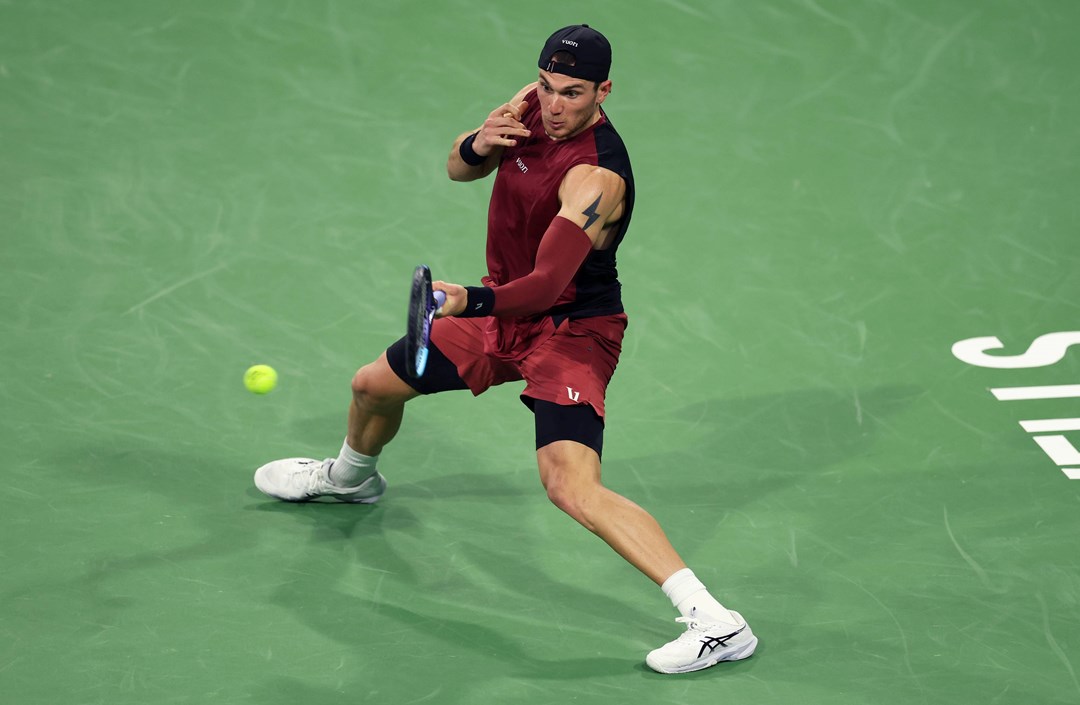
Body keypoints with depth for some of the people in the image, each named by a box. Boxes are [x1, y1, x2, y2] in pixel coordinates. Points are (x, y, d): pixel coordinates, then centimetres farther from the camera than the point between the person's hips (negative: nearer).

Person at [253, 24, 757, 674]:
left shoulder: (596, 175, -30)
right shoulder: (531, 106, -6)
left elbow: (547, 284, -35)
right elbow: (459, 170, 7)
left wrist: (471, 301, -50)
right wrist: (479, 144, -16)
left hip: (571, 330, -9)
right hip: (506, 311, 9)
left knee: (573, 487, -29)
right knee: (374, 386, 22)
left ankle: (717, 624, -31)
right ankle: (352, 475, 60)